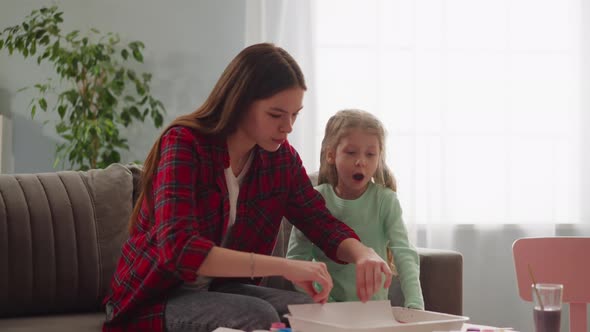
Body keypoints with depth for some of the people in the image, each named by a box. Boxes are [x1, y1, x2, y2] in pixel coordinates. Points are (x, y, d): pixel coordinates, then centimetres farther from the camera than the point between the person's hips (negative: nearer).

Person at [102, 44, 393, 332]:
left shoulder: (281, 156, -2)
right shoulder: (184, 144, -22)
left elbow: (322, 223, 2)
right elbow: (178, 249, -35)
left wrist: (362, 254, -24)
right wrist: (284, 266, -43)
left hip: (220, 289, 6)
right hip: (155, 297, -6)